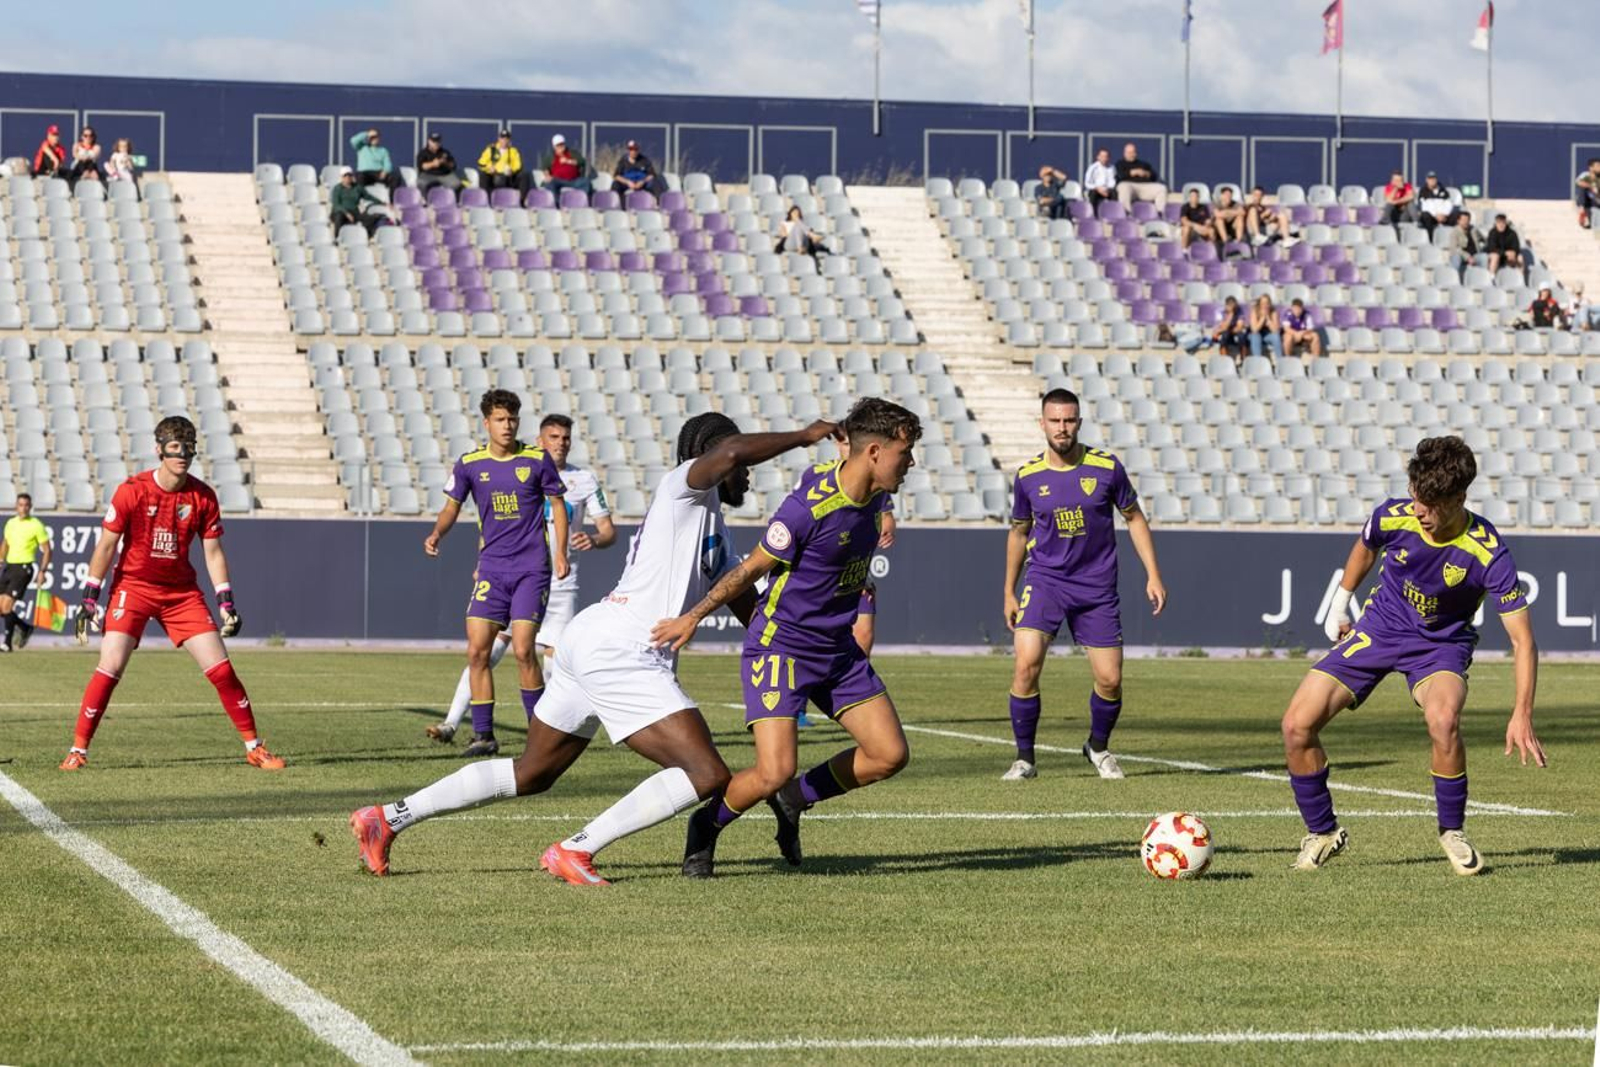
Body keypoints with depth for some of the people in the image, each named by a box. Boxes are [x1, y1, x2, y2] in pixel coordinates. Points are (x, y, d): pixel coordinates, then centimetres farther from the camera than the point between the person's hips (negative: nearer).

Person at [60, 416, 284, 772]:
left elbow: (213, 552, 5)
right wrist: (89, 598, -8)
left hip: (181, 592, 3)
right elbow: (107, 545, -6)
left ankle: (253, 746, 9)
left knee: (221, 669, -3)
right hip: (133, 586, -3)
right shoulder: (132, 490, -12)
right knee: (110, 666, -17)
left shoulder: (203, 496, -3)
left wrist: (226, 603, -2)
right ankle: (78, 749, -6)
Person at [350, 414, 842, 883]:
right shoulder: (683, 488, -4)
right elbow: (731, 450, -25)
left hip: (590, 639, 10)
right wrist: (803, 436, -14)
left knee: (531, 773, 21)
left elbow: (744, 603, 32)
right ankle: (573, 852, -13)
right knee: (708, 775, -15)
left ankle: (389, 818, 21)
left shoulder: (716, 534, 25)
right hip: (621, 652, -10)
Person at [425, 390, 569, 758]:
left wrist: (560, 552, -2)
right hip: (491, 569, 3)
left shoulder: (537, 459, -1)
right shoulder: (470, 464, 3)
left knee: (523, 649, -12)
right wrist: (436, 534, -9)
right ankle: (483, 734, 4)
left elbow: (558, 504, 8)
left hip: (532, 567, -3)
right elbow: (452, 506, 12)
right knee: (477, 651, -6)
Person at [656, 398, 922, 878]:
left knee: (891, 755, 0)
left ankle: (794, 800, 20)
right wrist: (693, 617, -6)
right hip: (780, 648, -8)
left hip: (838, 649, 8)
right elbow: (751, 569, -12)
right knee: (774, 772, -18)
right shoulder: (808, 507, -24)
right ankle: (707, 825, 12)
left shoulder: (872, 498, -1)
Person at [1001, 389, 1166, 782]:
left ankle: (1098, 747, 28)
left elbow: (1134, 518, 7)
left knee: (1110, 680, -1)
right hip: (1044, 579, 0)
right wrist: (1009, 592, 16)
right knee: (1026, 664, -20)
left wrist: (1153, 575, 1)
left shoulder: (1107, 467, -5)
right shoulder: (1028, 476, -1)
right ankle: (1024, 758, -6)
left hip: (1097, 587, 0)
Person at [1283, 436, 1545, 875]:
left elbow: (1522, 641, -23)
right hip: (1379, 629, 3)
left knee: (1443, 719, -36)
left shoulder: (1487, 553, -27)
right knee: (1297, 725, -12)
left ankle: (1452, 832, -10)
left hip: (1442, 643, -3)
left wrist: (1522, 715, -31)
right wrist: (1340, 601, 19)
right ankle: (1322, 832, 11)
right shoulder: (1392, 517, -19)